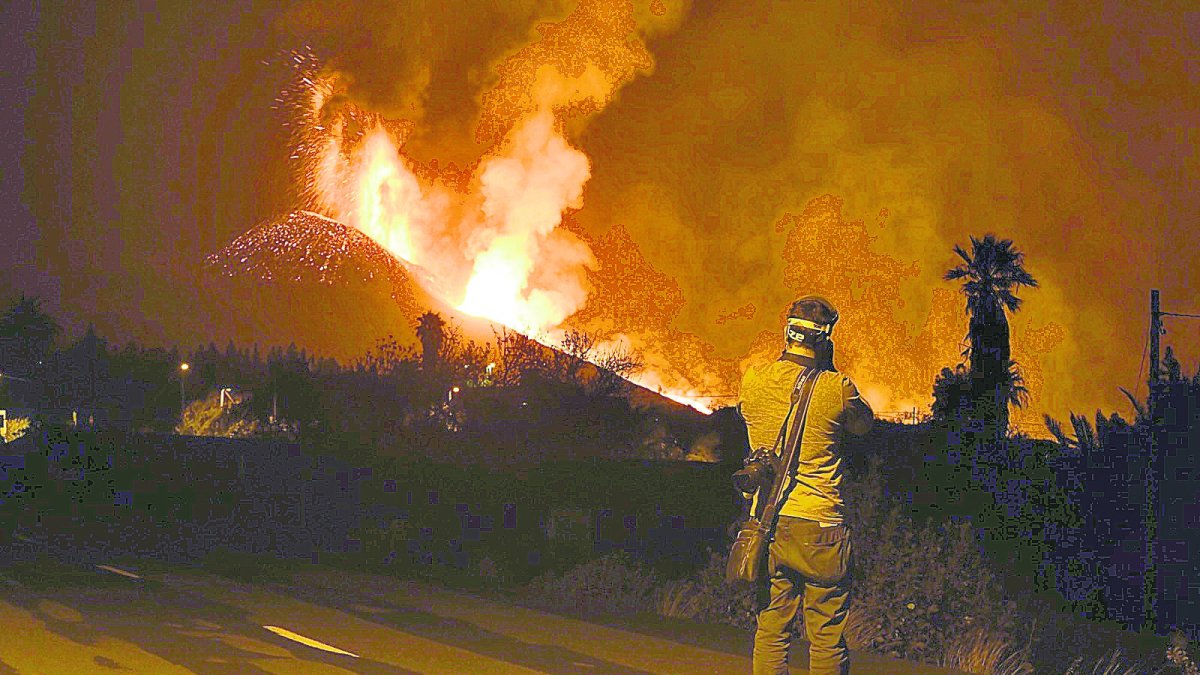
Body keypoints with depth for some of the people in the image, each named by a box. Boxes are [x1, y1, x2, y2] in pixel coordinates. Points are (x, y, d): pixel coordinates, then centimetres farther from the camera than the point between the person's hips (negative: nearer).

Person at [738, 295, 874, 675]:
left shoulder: (754, 380, -2)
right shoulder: (837, 388, -10)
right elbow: (864, 425, 10)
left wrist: (786, 362, 19)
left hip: (766, 523, 4)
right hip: (819, 525, -3)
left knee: (770, 633, 11)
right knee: (827, 638, 7)